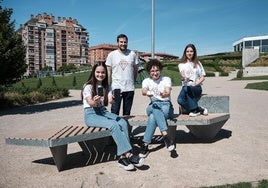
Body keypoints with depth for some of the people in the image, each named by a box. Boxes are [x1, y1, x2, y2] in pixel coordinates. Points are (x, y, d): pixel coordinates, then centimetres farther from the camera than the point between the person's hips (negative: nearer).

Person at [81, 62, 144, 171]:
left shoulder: (106, 86, 13)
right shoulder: (88, 86, -2)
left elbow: (109, 100, -3)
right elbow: (90, 103, -16)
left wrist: (112, 99, -28)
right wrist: (94, 101, -40)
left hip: (103, 111, 5)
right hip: (91, 114, -5)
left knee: (123, 123, -24)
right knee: (113, 125, -31)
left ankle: (123, 157, -26)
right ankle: (128, 154, -28)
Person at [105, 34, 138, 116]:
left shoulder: (132, 54, 5)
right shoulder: (111, 55, 2)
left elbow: (135, 69, 12)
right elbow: (109, 71, 2)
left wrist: (134, 81, 8)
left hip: (130, 88, 2)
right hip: (116, 87, -2)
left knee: (127, 112, 13)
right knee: (114, 111, -3)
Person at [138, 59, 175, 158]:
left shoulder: (166, 79, 4)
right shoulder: (146, 81, 9)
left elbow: (168, 91, -17)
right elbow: (143, 91, -15)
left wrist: (165, 94, -44)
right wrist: (147, 92, -41)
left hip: (166, 106, -1)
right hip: (152, 106, 1)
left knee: (153, 116, -34)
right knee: (155, 108, -37)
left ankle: (145, 144, -37)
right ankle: (165, 135, -48)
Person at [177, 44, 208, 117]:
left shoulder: (198, 63, 17)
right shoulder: (181, 64, 14)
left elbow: (203, 77, 11)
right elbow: (182, 74, -8)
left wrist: (196, 83, -10)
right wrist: (184, 78, -33)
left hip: (197, 87, -1)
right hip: (185, 86, 1)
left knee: (187, 88, -38)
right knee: (180, 100, -32)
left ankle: (194, 109, -25)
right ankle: (199, 109, -19)